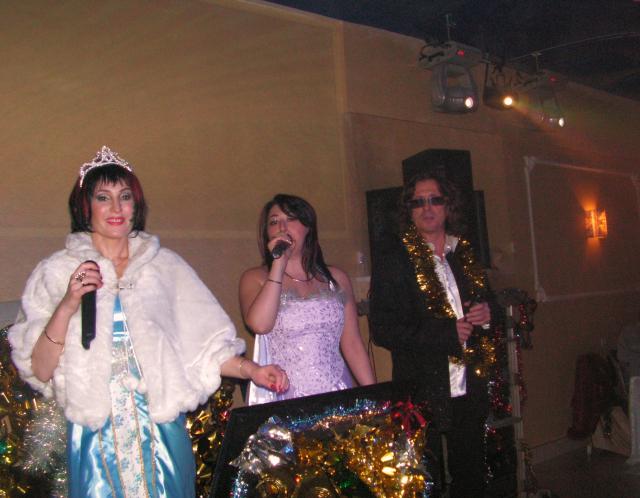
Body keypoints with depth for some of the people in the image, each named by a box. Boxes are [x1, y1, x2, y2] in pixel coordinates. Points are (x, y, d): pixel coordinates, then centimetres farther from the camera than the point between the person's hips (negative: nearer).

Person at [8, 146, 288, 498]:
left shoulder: (165, 265, 6)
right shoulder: (57, 272, 2)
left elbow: (203, 342, 3)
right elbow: (38, 371, -3)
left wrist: (251, 370, -11)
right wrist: (68, 304, -15)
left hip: (163, 432, 1)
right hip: (97, 438, -1)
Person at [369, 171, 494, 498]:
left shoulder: (464, 254, 10)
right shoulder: (394, 259, -8)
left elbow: (484, 300, 24)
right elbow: (382, 329, -15)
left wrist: (486, 315, -1)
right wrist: (447, 333, -19)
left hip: (469, 391, 6)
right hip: (423, 392, -5)